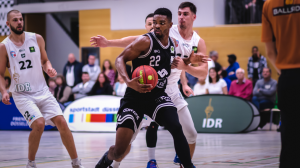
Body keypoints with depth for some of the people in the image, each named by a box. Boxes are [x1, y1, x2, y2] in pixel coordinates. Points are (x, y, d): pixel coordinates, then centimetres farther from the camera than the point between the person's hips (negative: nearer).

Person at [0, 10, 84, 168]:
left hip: (42, 91, 3)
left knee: (61, 122, -7)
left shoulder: (37, 39, 3)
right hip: (22, 94, -3)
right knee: (39, 124, -23)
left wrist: (49, 69, -6)